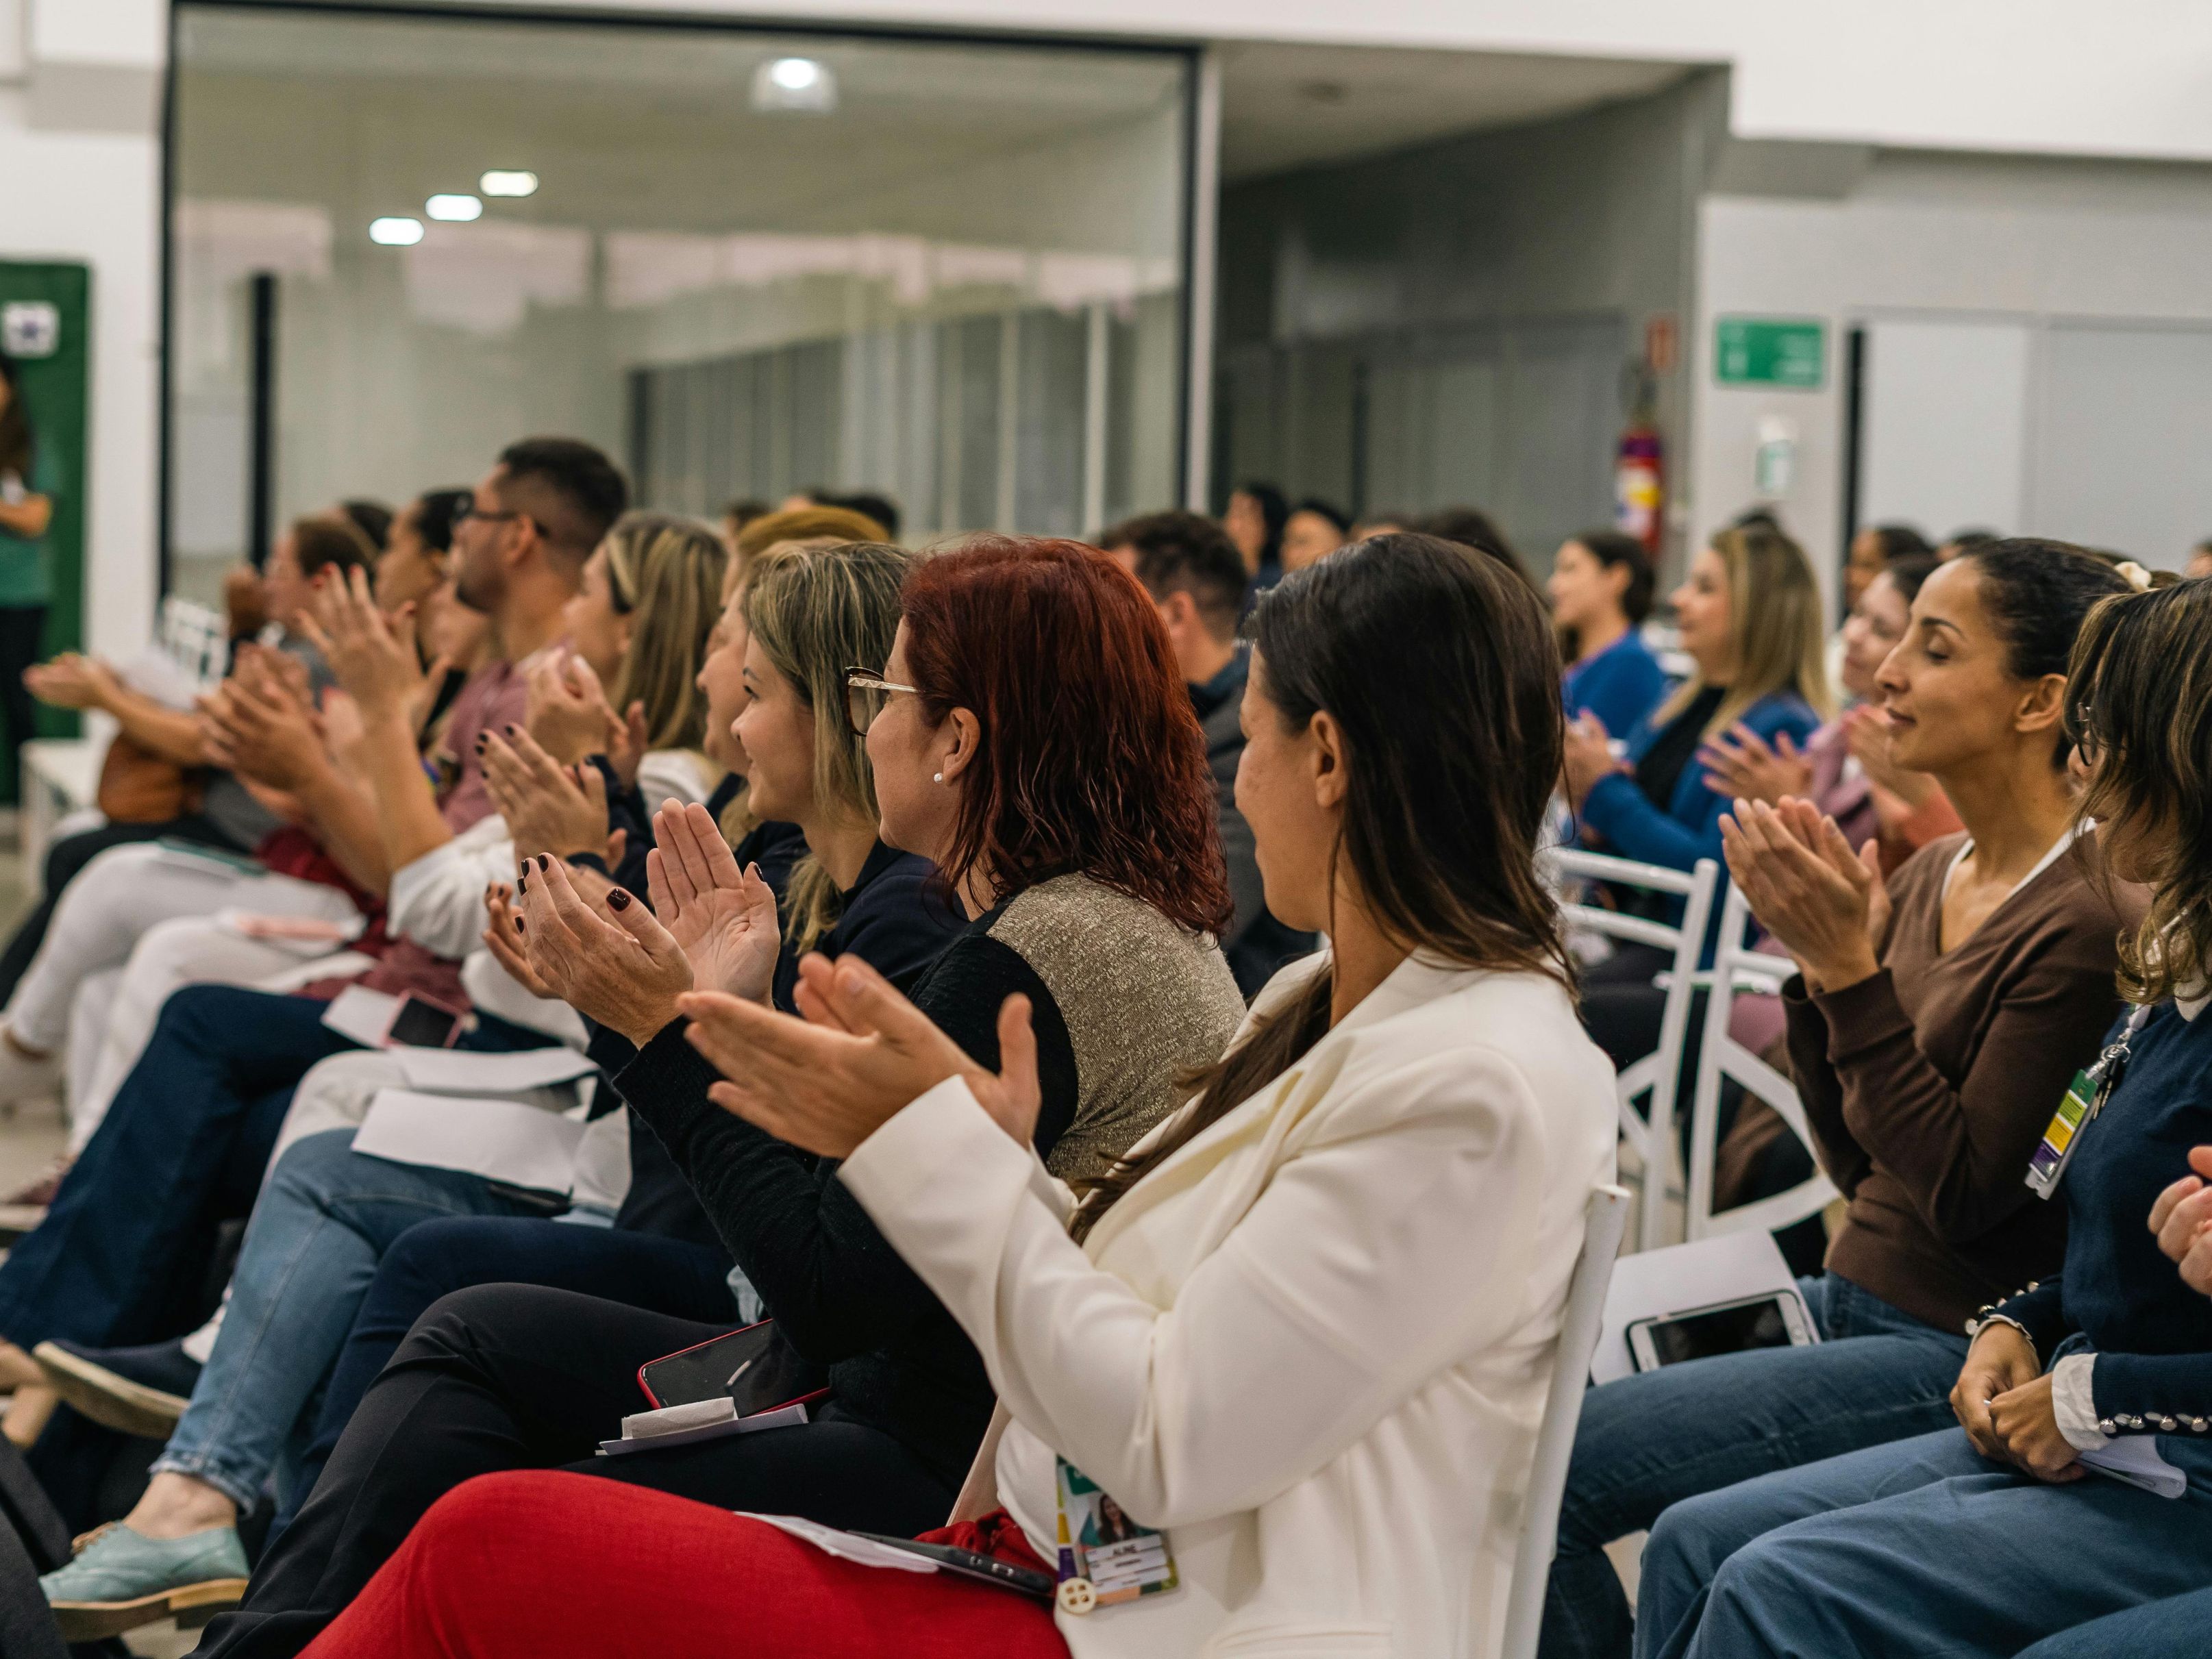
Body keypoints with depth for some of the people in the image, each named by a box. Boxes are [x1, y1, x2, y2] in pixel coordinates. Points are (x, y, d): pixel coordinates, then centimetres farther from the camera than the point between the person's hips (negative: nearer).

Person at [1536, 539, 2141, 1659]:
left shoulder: (2082, 918, -16)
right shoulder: (1930, 878, 8)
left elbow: (1963, 1193, -19)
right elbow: (1859, 1166, 11)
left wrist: (1853, 970, -21)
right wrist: (1815, 962, -1)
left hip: (1951, 1348, -8)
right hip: (1849, 1304, 8)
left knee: (1551, 1467, -16)